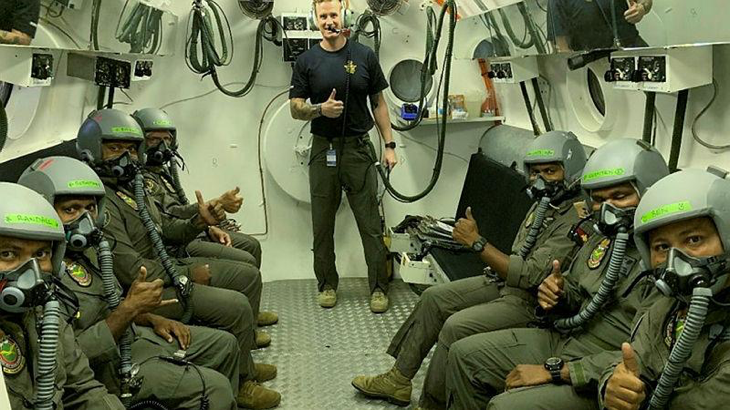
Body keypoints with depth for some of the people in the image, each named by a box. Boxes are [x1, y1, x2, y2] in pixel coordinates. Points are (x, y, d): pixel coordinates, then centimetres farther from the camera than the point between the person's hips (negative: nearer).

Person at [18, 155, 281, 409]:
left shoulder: (84, 250, 5)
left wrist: (153, 319, 4)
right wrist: (129, 309, -27)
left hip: (133, 334, 10)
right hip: (108, 365, -9)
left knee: (224, 343, 15)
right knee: (213, 387, -19)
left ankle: (239, 384, 40)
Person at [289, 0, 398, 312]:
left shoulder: (364, 56, 5)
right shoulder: (307, 61, 4)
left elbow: (378, 103, 9)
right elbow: (296, 109, 4)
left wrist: (389, 145, 3)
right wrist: (321, 109, -17)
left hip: (358, 149, 0)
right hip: (323, 150, 1)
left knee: (370, 223, 0)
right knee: (322, 224, 7)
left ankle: (378, 287, 9)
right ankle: (327, 284, 21)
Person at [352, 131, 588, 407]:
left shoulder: (575, 220, -22)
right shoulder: (544, 204, 9)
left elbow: (529, 275, -27)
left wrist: (477, 242, -25)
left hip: (531, 301, -10)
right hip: (505, 281, 10)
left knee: (457, 326, -25)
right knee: (434, 298, 5)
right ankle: (398, 381, 12)